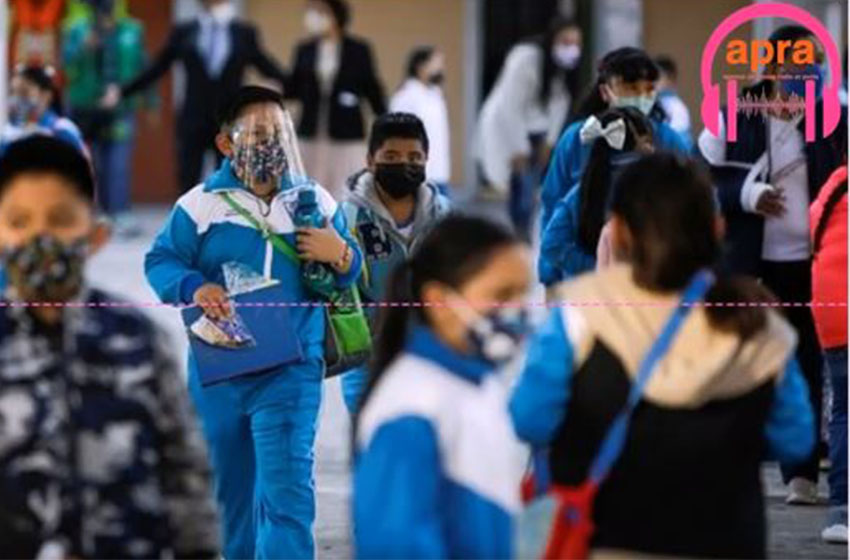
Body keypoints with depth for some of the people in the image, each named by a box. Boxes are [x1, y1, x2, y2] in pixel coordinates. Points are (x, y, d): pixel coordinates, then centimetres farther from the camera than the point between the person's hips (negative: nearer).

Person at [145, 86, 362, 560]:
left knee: (287, 489, -14)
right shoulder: (201, 204, -2)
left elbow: (351, 275, 12)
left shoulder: (316, 201, 4)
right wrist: (194, 287, -23)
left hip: (291, 370, -1)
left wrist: (340, 255, -12)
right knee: (228, 486, 16)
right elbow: (160, 261, -3)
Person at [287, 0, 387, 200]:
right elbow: (292, 90, 10)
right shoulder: (304, 50, 7)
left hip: (347, 135, -3)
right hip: (311, 136, 3)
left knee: (347, 195, -7)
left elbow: (372, 90, 4)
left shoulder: (358, 50, 0)